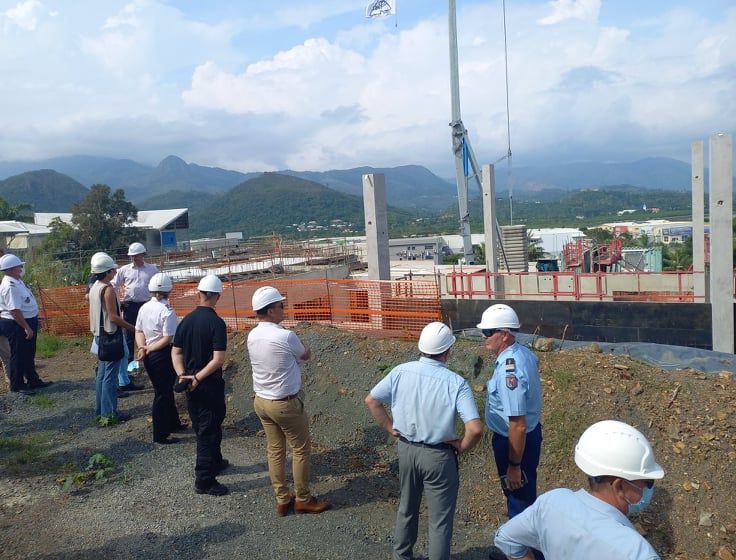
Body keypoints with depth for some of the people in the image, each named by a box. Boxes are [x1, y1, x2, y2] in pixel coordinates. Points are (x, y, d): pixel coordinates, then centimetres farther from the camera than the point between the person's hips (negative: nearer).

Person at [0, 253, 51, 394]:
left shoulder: (16, 281, 8)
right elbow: (14, 310, -27)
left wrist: (30, 326, 19)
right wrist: (26, 328, -24)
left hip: (27, 322, 10)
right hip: (16, 325, -10)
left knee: (28, 354, 19)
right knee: (18, 356, 2)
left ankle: (33, 381, 32)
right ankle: (17, 385, 15)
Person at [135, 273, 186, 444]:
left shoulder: (144, 308, 4)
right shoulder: (167, 311, -19)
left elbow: (139, 331, 5)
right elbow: (167, 339, -20)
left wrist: (142, 348, -8)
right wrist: (149, 349, -11)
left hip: (149, 357, 8)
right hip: (163, 355, -8)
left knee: (166, 390, 22)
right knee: (163, 394, 3)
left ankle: (173, 423, 39)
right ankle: (160, 435, 12)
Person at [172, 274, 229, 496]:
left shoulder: (187, 320, 2)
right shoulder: (216, 323, -18)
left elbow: (176, 352, 3)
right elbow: (218, 359, -23)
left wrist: (182, 375, -5)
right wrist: (198, 377, -16)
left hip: (190, 383, 7)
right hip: (209, 385, -7)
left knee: (202, 426, 20)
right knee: (208, 430, 2)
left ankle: (215, 462, 39)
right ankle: (204, 480, 7)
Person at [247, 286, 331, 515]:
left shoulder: (252, 336, -2)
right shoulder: (286, 336, -23)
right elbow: (306, 355, -4)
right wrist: (300, 346, 14)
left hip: (261, 401, 7)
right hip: (286, 403, -7)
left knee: (275, 451, 15)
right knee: (301, 450, 9)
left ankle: (282, 500, 25)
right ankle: (303, 500, 21)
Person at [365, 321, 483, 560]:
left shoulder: (401, 372, -10)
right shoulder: (456, 383, -22)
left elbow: (371, 400, -2)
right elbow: (475, 429, -28)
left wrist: (390, 428, 5)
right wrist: (462, 447, -9)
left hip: (406, 449, 5)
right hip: (438, 456, -5)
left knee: (407, 507, 27)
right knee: (440, 519, 13)